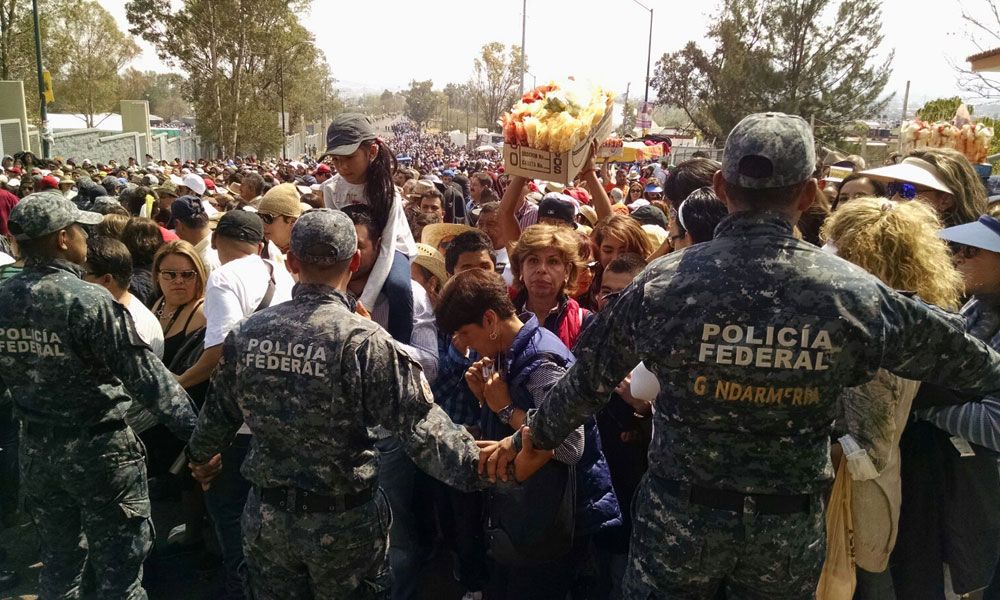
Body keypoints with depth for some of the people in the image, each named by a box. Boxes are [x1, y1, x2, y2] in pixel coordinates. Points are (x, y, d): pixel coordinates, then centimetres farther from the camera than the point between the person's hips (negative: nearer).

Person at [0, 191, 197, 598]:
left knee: (58, 566, 23)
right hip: (99, 449, -6)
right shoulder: (90, 302, -21)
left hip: (36, 450, 6)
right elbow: (145, 377, -22)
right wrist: (194, 427, -15)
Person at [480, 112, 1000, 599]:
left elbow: (588, 378, -4)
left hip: (679, 516, -1)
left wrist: (530, 436, 13)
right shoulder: (855, 294, -13)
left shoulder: (663, 284, -16)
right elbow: (955, 357, 6)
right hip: (792, 530, 2)